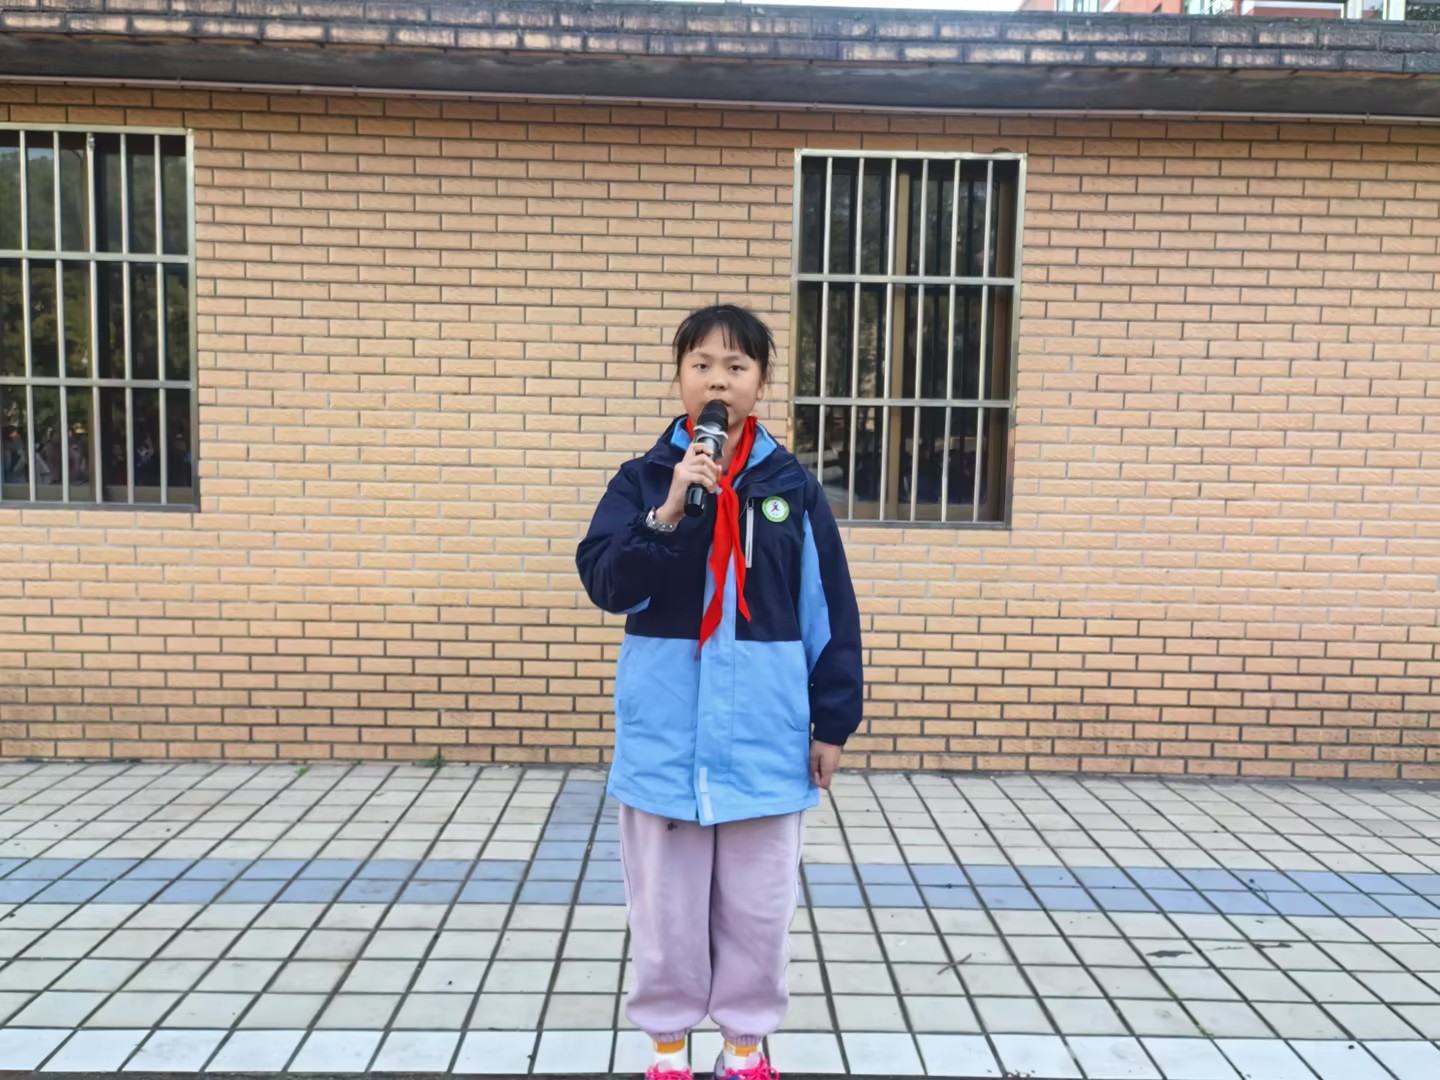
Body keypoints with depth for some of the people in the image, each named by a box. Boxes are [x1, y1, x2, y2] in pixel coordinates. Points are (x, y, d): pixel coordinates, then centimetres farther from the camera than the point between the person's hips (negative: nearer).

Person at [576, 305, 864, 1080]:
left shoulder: (792, 486, 1)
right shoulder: (643, 478, 0)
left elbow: (828, 611, 3)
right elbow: (605, 584, -11)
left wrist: (832, 720, 2)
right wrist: (667, 513, -24)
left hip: (763, 727, 1)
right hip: (666, 726, 0)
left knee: (758, 904, 12)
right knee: (666, 901, 12)